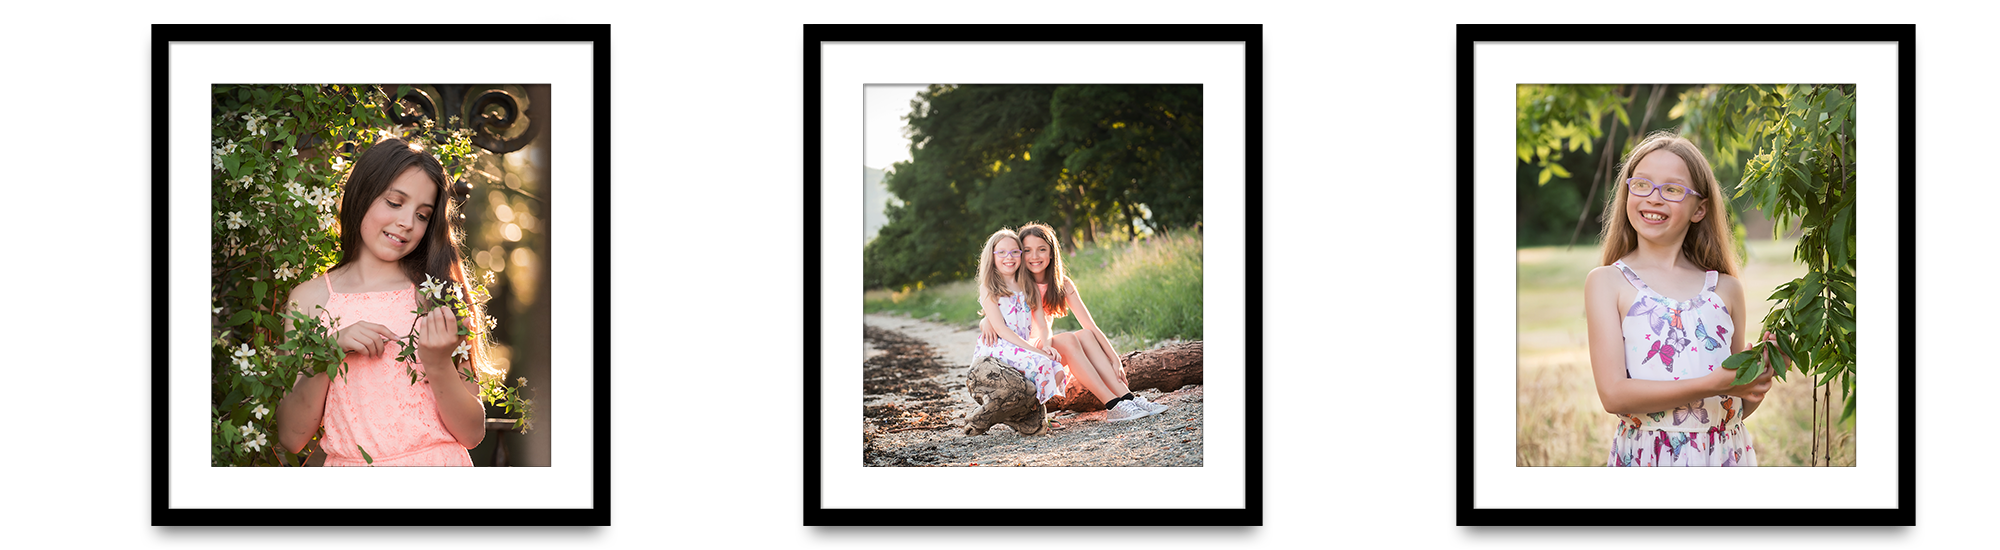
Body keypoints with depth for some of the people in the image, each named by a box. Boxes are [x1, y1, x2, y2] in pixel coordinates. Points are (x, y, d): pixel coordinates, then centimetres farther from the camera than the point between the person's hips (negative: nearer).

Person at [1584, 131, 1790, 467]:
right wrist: (1715, 384, -18)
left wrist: (1758, 382, -7)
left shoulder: (1725, 289, 7)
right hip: (1646, 460, -2)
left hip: (1726, 459, 3)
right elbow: (1613, 394, -12)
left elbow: (1740, 406, 14)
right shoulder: (1607, 282, -1)